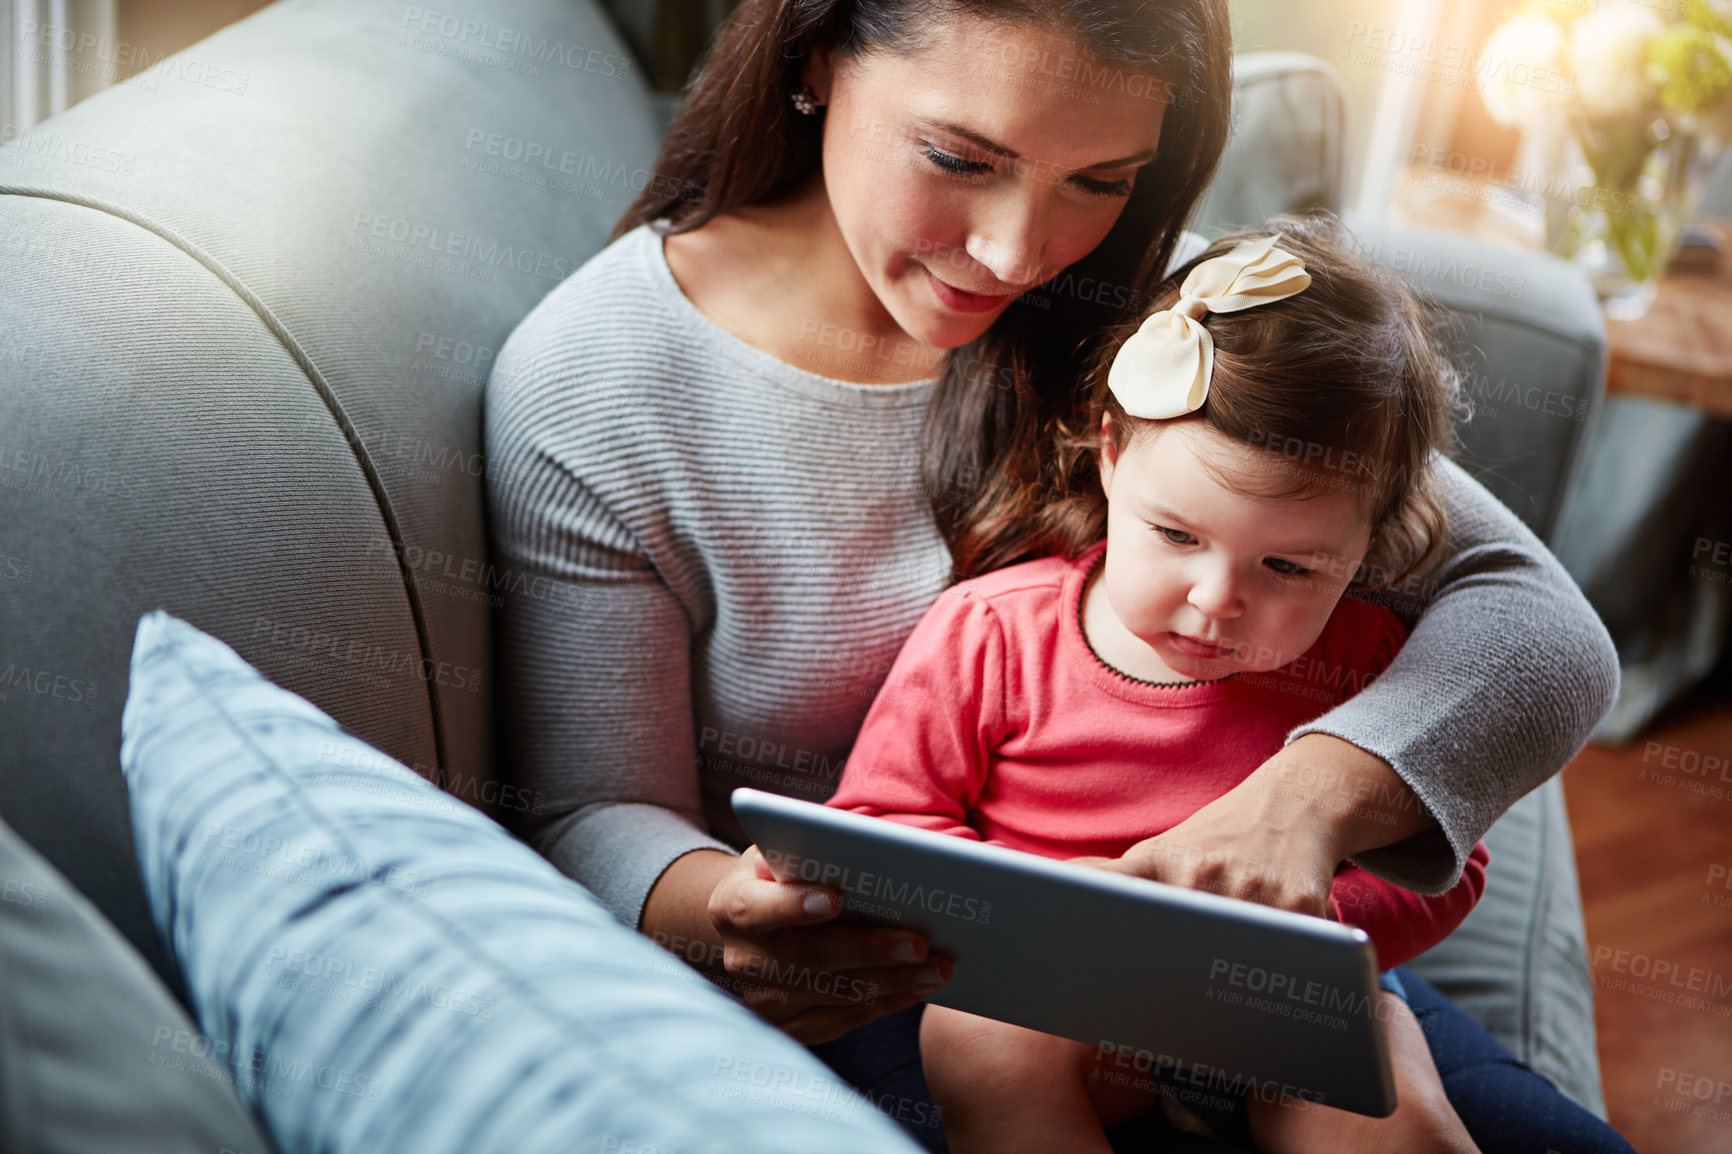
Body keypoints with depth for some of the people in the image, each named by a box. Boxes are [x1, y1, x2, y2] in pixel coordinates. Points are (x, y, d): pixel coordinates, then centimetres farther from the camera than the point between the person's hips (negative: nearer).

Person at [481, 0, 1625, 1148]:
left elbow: (1543, 633, -11)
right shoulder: (585, 388, -14)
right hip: (866, 987, -2)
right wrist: (710, 918, -34)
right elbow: (594, 813, -8)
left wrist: (1306, 797, -34)